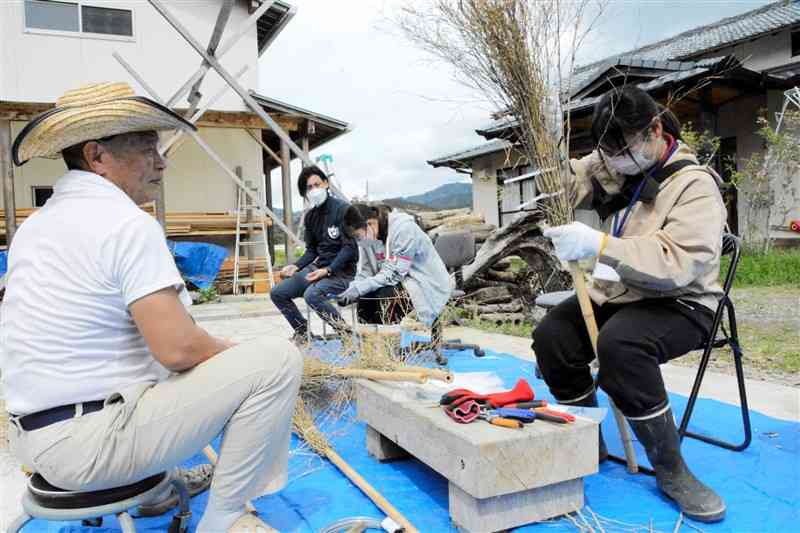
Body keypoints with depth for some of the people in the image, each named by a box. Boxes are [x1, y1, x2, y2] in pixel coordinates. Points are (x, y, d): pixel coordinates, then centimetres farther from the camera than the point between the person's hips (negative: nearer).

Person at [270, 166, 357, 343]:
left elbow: (350, 248, -16)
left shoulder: (343, 209, -12)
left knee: (312, 294, -33)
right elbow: (311, 251, 16)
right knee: (278, 293, 2)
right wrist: (295, 266, -1)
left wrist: (328, 270, -24)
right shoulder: (310, 216, 11)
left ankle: (345, 332, -12)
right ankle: (302, 331, 19)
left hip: (342, 270, -8)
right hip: (318, 267, 8)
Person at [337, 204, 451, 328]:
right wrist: (351, 291, -20)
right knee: (364, 297, -16)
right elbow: (365, 272, -1)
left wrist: (358, 289, -29)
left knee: (386, 295, -29)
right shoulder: (367, 236, -3)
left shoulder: (404, 228, -24)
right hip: (399, 281, 6)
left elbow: (394, 273, -26)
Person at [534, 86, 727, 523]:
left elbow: (676, 263, -32)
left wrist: (599, 245, -42)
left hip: (677, 304, -6)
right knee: (550, 336, -17)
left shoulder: (695, 185, -18)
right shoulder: (611, 165, 3)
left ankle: (671, 469, -16)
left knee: (620, 344, -37)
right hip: (615, 294, 7)